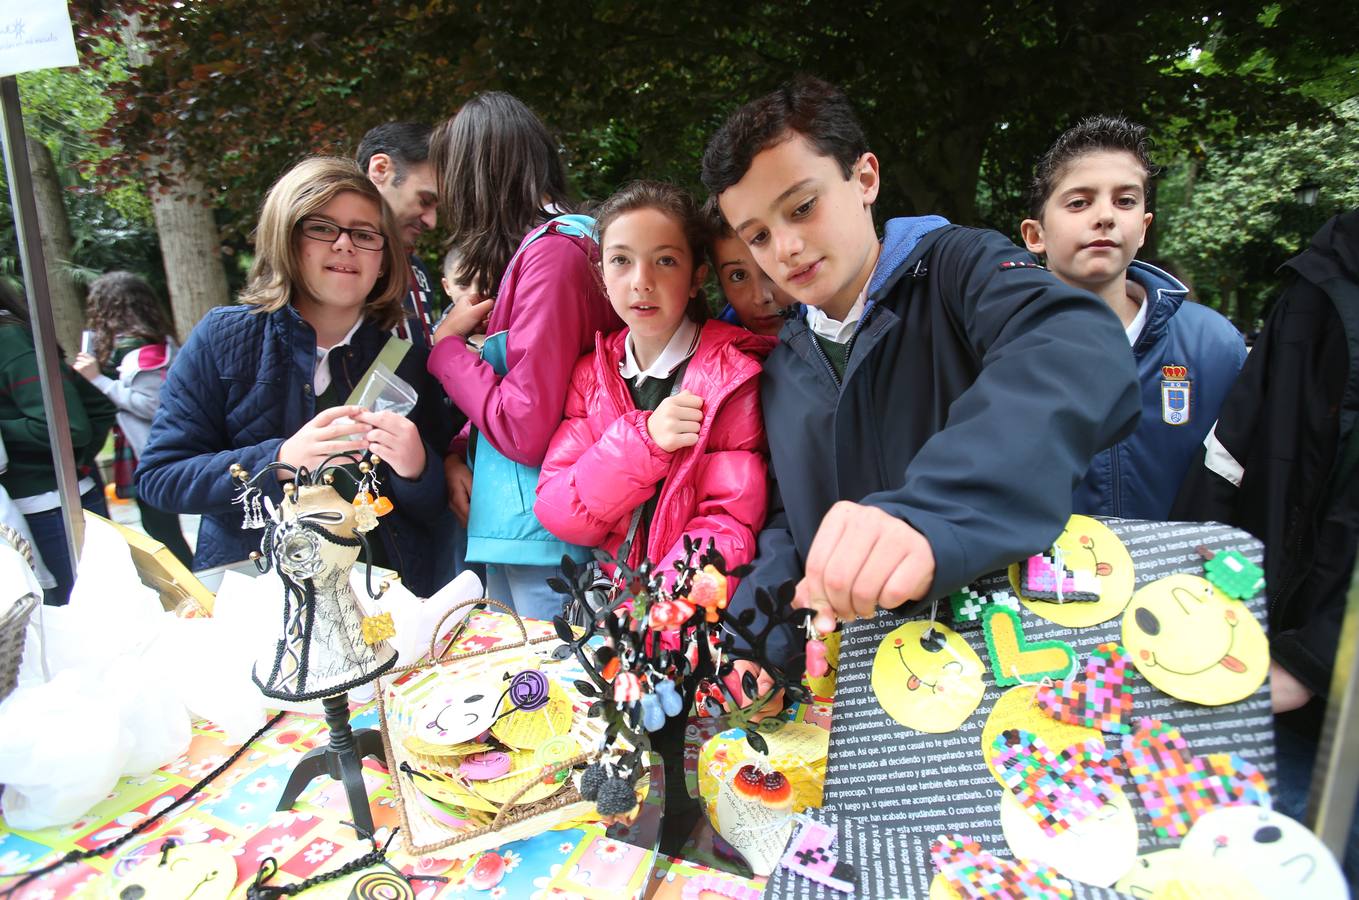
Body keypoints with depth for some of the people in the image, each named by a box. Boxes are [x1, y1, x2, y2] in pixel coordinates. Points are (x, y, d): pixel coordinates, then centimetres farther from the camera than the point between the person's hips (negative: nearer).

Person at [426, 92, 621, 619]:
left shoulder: (553, 254, -16)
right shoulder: (530, 250, 11)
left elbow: (524, 429, -20)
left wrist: (446, 347, -7)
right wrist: (456, 455, -1)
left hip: (543, 534, -9)